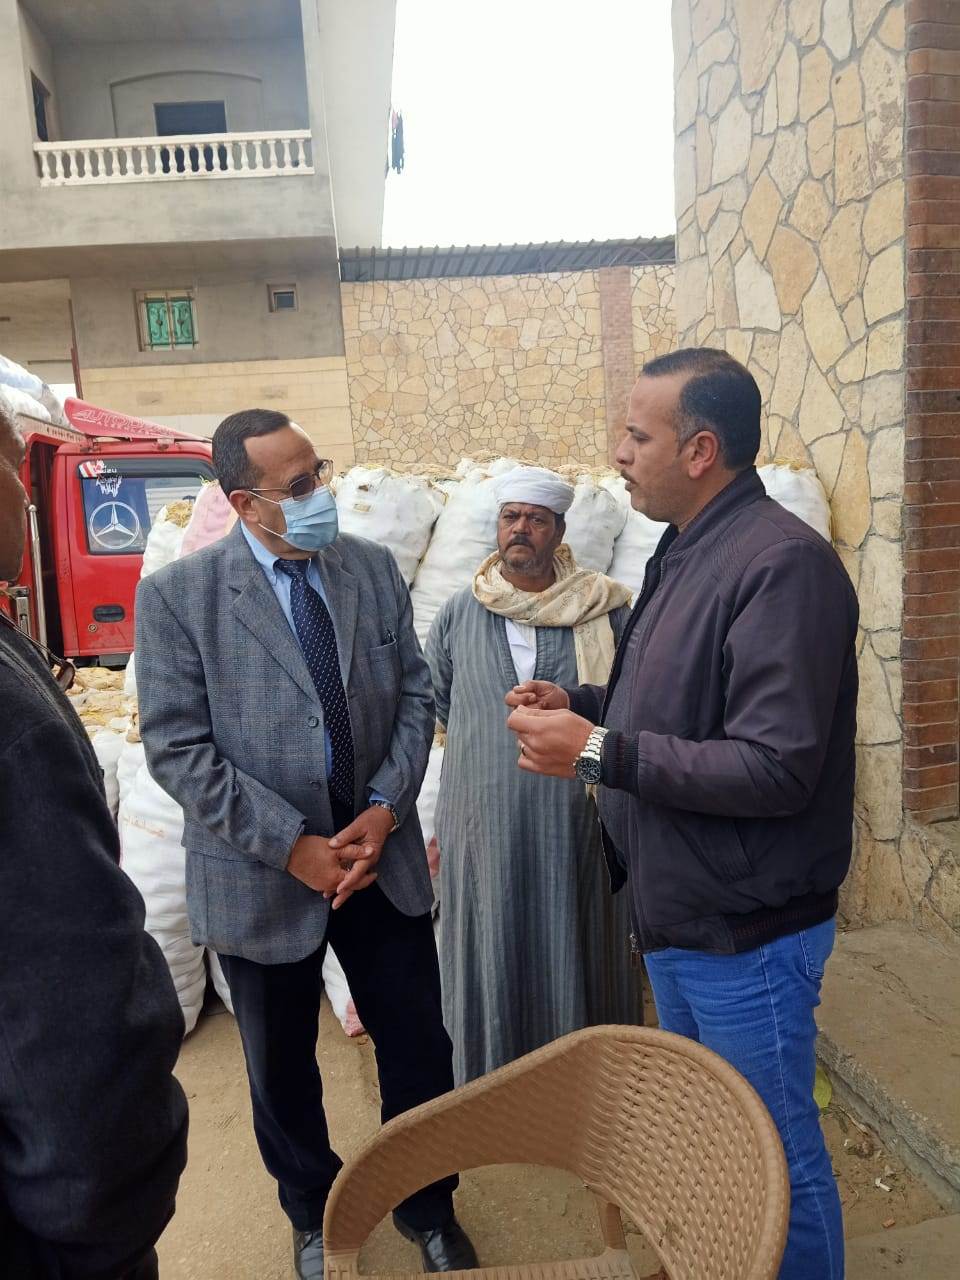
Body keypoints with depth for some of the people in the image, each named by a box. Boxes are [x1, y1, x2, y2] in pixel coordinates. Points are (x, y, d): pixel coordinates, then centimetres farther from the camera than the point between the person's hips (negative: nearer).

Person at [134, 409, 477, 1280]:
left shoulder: (374, 568, -2)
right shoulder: (177, 594, -12)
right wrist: (292, 846, -17)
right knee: (282, 1067, 20)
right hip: (262, 875, -2)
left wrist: (385, 809, -12)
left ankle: (428, 1207, 45)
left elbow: (416, 695, 1)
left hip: (382, 855, 3)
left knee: (418, 1046, 16)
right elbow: (177, 749, -14)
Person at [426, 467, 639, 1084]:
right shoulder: (459, 615, 3)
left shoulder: (605, 609, -4)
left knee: (575, 958, 11)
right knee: (492, 961, 12)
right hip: (485, 820, 2)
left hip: (575, 822, -1)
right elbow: (440, 701, 16)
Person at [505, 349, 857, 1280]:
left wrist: (598, 751, -25)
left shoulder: (782, 564, -23)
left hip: (744, 933, -9)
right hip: (673, 913, 9)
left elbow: (775, 769, -27)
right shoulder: (685, 551, 7)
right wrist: (581, 703, 1)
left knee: (776, 1157, 13)